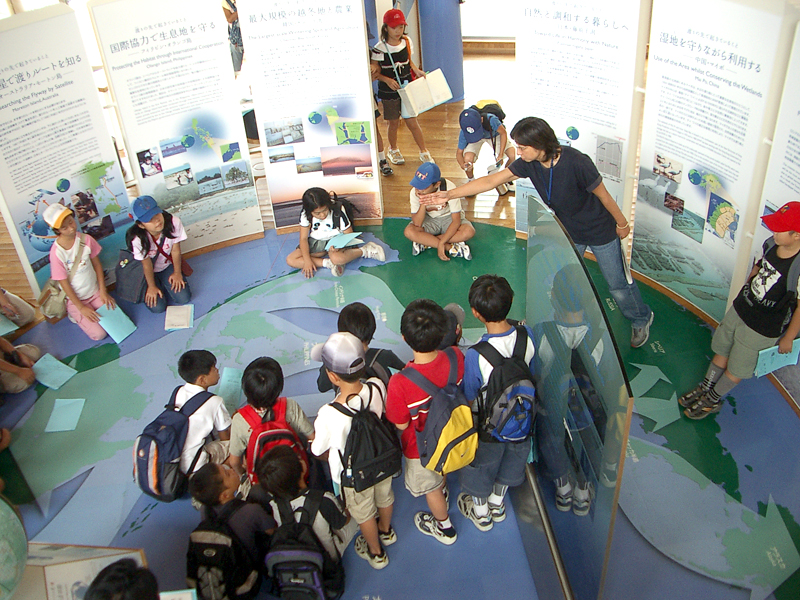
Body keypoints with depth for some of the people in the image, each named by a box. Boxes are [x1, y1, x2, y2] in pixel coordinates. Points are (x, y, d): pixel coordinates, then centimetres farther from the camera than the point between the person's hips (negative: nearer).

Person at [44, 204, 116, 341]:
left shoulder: (86, 239, -11)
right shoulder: (57, 252, -22)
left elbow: (97, 264, 0)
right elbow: (64, 283, -15)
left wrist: (103, 291, -4)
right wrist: (81, 307, -12)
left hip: (95, 292, 4)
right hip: (75, 298, -4)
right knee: (99, 334, -13)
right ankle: (76, 315, 14)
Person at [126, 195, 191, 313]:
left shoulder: (174, 223, -31)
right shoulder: (137, 238, -36)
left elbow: (175, 250, -14)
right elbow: (146, 264, -20)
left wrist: (177, 273, -3)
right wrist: (151, 287, -8)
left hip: (167, 266, 3)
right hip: (147, 272, -3)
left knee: (184, 298, -8)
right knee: (157, 307, -11)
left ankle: (162, 286, 23)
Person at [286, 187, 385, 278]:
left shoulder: (338, 210, -22)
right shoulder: (305, 214, -16)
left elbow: (348, 234, -15)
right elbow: (303, 238, -11)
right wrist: (307, 260, -24)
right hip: (316, 242, 5)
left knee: (337, 258, -42)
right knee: (290, 260, -18)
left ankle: (366, 251, -16)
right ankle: (329, 263, -24)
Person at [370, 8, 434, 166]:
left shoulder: (407, 41, -1)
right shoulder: (379, 49, -16)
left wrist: (417, 71, -1)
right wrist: (387, 80, -24)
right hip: (389, 92, -3)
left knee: (412, 122, 3)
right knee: (394, 123, 11)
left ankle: (423, 152, 17)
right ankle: (393, 150, 37)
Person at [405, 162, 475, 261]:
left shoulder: (449, 189, -29)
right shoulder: (414, 192, -23)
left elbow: (456, 221, -24)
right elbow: (417, 224, -26)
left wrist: (441, 243, -29)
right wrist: (423, 204, -40)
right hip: (430, 220, 1)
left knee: (469, 232, -33)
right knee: (409, 231, -29)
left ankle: (425, 242, -21)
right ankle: (451, 248, -26)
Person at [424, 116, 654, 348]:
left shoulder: (576, 163, -35)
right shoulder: (529, 163, -18)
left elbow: (603, 195, -20)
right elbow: (491, 181, -13)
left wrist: (622, 223, -6)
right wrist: (449, 194, -18)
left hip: (600, 231, -5)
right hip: (569, 232, 5)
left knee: (618, 283, 11)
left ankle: (641, 320, 38)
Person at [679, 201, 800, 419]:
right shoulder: (771, 244, -12)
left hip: (762, 329, -6)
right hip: (740, 309, 6)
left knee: (736, 370, 14)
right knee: (722, 352, 23)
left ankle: (713, 401, 37)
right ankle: (705, 388, 44)